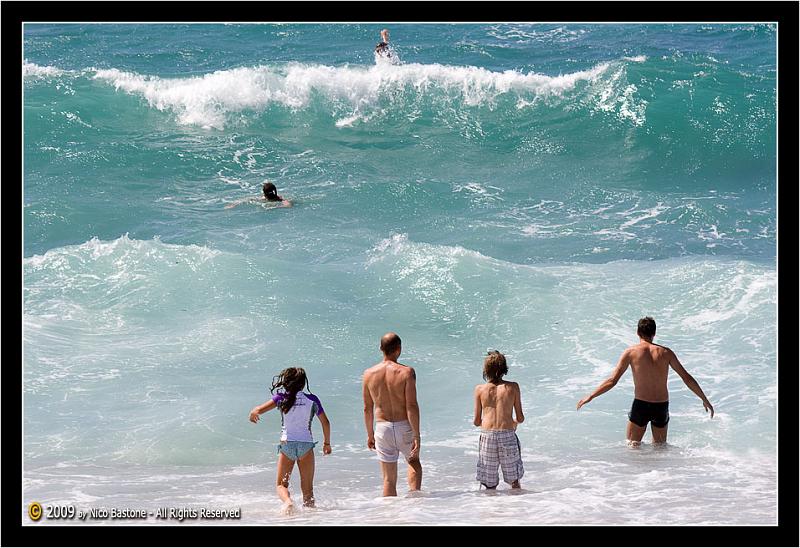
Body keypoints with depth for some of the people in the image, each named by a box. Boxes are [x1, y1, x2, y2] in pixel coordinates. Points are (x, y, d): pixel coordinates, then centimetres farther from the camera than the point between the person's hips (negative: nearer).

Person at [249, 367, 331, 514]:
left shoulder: (282, 398, -1)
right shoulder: (312, 399, 2)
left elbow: (259, 410, -9)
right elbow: (325, 422, 5)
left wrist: (253, 414, 15)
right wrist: (327, 443, 18)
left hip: (287, 444, -1)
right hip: (306, 444, 1)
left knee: (281, 484, 7)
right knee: (307, 488, 8)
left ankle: (288, 501, -22)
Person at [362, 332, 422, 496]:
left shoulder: (369, 374, 0)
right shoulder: (406, 372, -11)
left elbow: (367, 408, 7)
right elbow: (411, 406, -15)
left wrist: (370, 434, 18)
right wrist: (416, 436, -12)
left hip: (382, 428, 2)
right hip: (404, 427, -2)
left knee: (389, 479, 9)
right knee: (414, 462, 24)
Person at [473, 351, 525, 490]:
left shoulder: (480, 389, 2)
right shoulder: (513, 387, 1)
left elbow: (476, 421, 6)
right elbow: (520, 418, 4)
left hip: (487, 436, 1)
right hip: (508, 435, 0)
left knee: (490, 485, 7)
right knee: (514, 481, 13)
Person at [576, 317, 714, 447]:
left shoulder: (631, 352, -4)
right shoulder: (665, 352, 2)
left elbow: (612, 381, -6)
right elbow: (687, 378, 5)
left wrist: (590, 397, 3)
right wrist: (705, 400, 15)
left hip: (640, 405, -2)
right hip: (662, 407, 2)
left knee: (632, 445, 11)